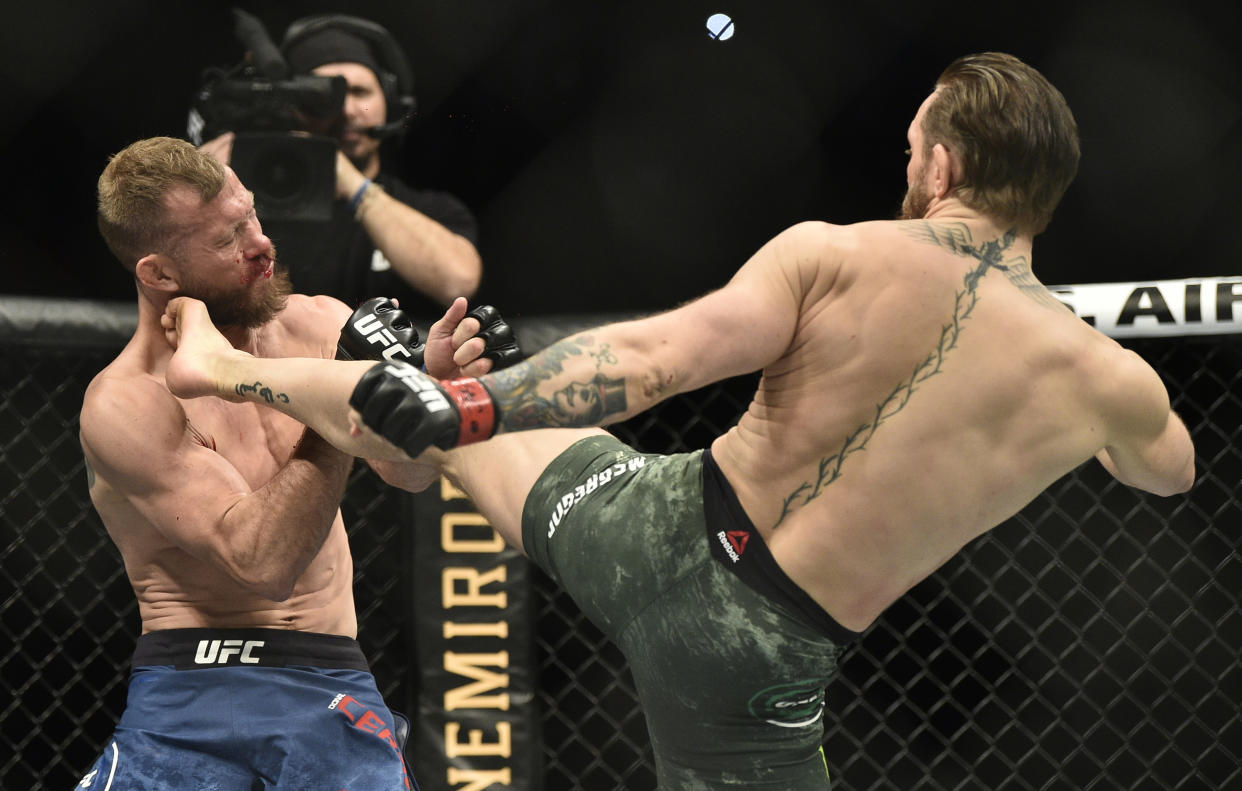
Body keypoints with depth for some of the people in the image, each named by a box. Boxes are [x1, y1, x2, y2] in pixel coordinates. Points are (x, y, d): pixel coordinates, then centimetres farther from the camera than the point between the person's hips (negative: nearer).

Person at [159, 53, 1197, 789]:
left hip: (659, 535, 1)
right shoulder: (1108, 382, -5)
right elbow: (1171, 468, 19)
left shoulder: (836, 257, -11)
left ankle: (229, 369, 44)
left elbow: (655, 357, -21)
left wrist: (464, 405, -20)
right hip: (761, 656, 0)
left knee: (460, 420, 25)